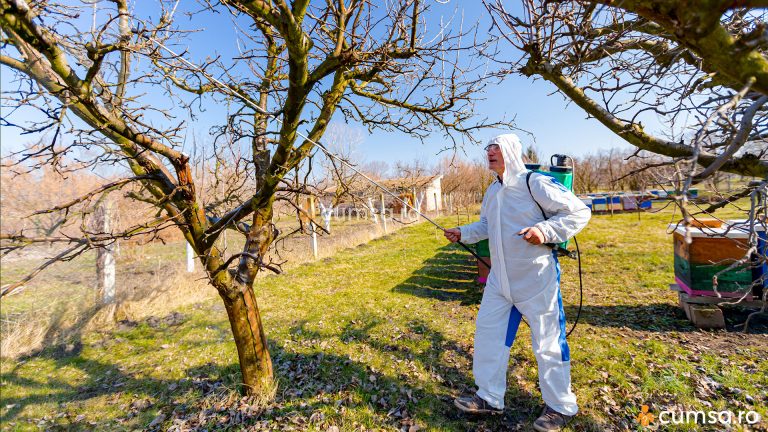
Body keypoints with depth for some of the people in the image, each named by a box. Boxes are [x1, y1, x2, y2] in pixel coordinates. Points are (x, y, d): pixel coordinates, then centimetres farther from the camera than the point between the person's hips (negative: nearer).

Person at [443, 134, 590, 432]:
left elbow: (580, 212, -12)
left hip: (536, 279, -7)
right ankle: (489, 398, 28)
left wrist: (545, 230, -26)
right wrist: (462, 233, 8)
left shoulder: (536, 183, -14)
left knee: (548, 343, 7)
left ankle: (561, 407, 33)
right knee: (487, 333, 10)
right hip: (500, 279, 7)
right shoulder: (491, 191, 8)